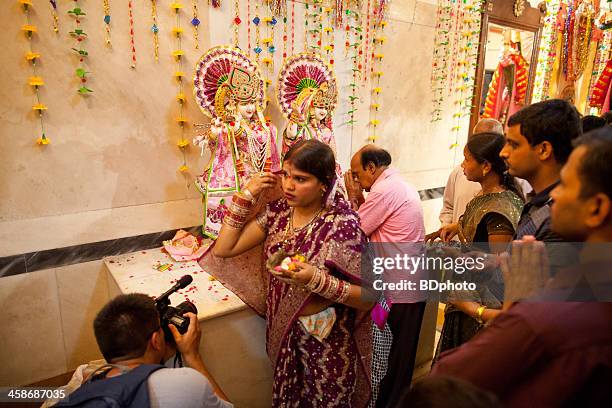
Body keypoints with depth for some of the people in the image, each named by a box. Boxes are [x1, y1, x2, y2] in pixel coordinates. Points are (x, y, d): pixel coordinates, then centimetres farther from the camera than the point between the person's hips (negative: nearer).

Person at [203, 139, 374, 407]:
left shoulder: (342, 225, -23)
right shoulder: (279, 210, -7)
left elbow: (368, 297, -20)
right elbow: (224, 249, -6)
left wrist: (318, 280, -34)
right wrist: (246, 197, -12)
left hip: (324, 343, -5)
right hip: (282, 335, 5)